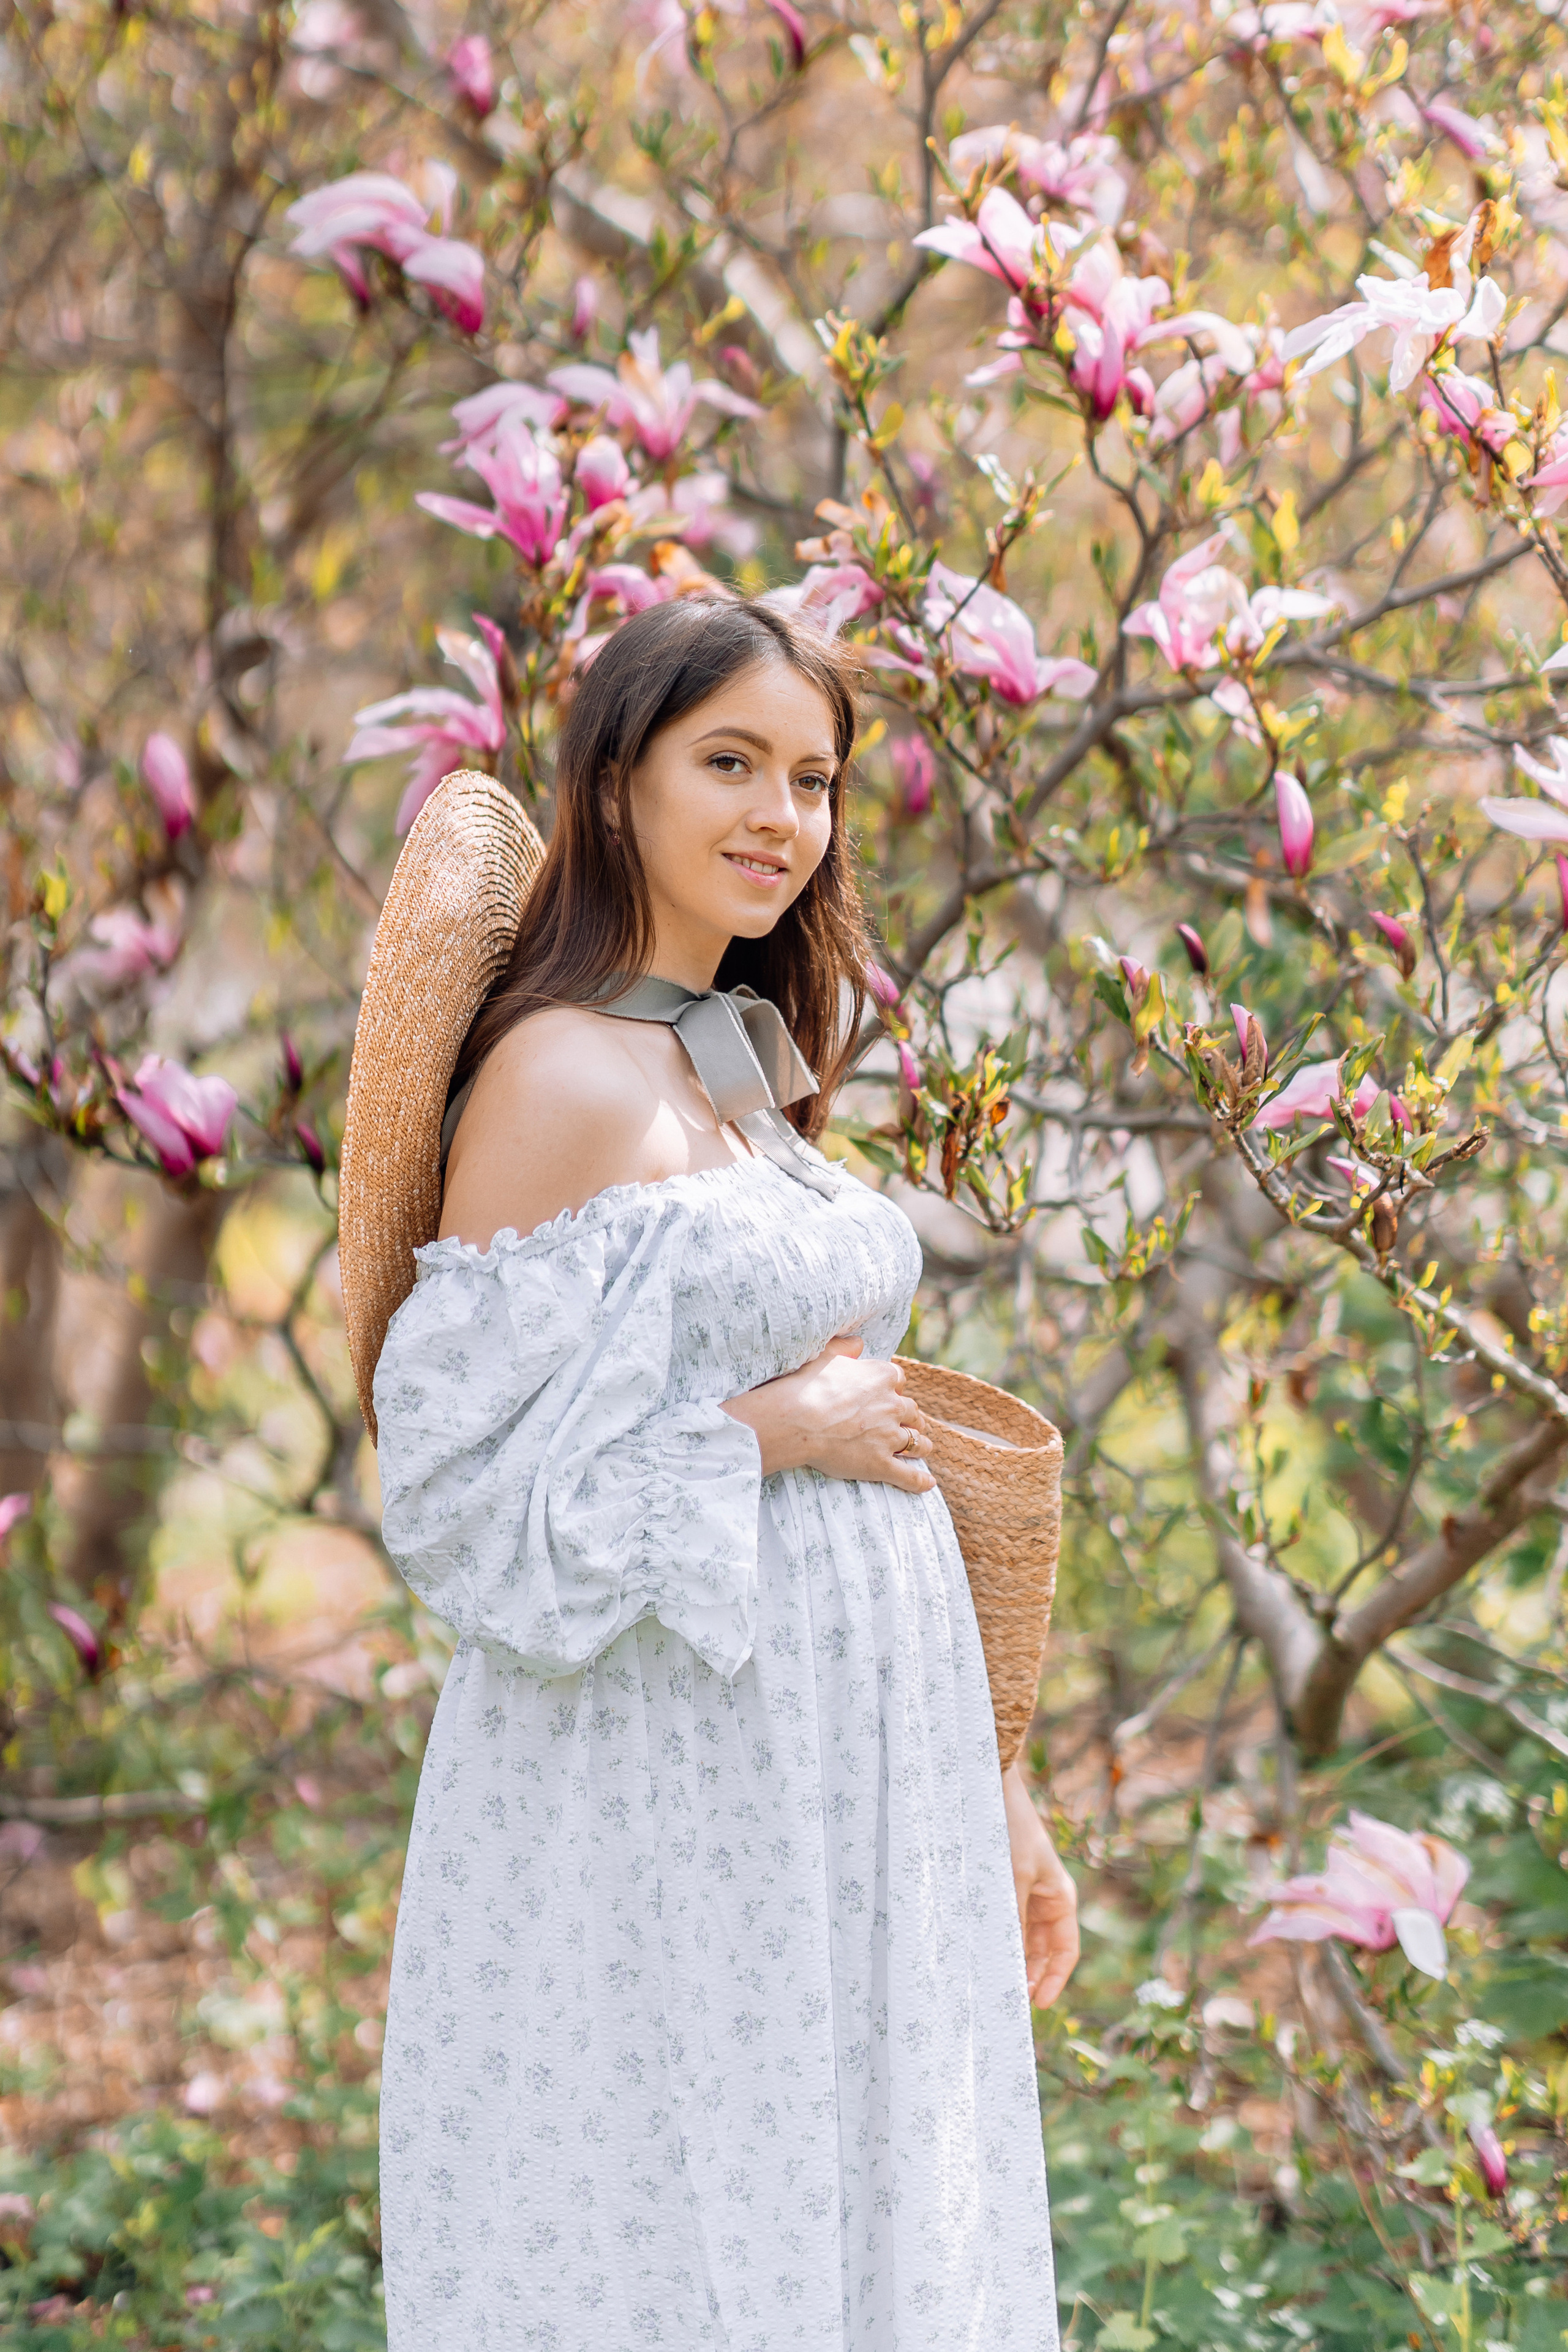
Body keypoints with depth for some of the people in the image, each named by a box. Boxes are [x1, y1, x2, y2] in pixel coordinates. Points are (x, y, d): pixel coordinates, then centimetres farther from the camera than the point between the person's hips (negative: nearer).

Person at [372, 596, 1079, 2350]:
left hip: (860, 1793, 8)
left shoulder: (759, 1075, 14)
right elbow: (461, 1477, -16)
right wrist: (781, 1429, -12)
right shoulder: (558, 1076, -11)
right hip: (666, 1805, -8)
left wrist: (991, 1796, 17)